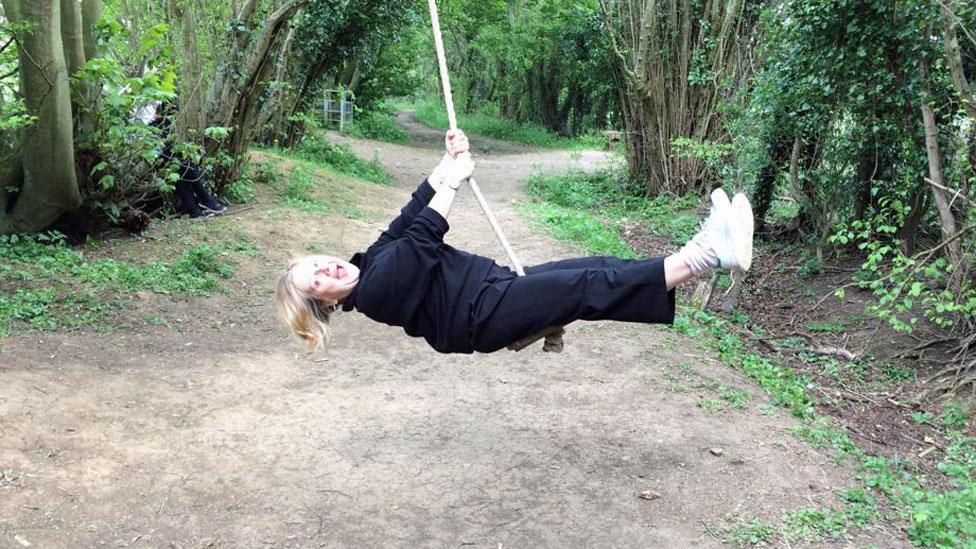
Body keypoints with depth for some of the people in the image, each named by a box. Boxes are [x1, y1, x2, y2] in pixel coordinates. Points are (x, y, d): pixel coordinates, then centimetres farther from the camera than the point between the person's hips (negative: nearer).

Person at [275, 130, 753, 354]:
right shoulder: (373, 291, -14)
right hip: (485, 316, -9)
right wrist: (455, 179, -13)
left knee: (597, 269, -5)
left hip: (498, 286, 9)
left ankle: (704, 249, -11)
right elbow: (423, 234, -21)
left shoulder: (371, 260, 15)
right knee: (591, 288, -22)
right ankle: (702, 256, -25)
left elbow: (410, 216, 14)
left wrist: (448, 161, 8)